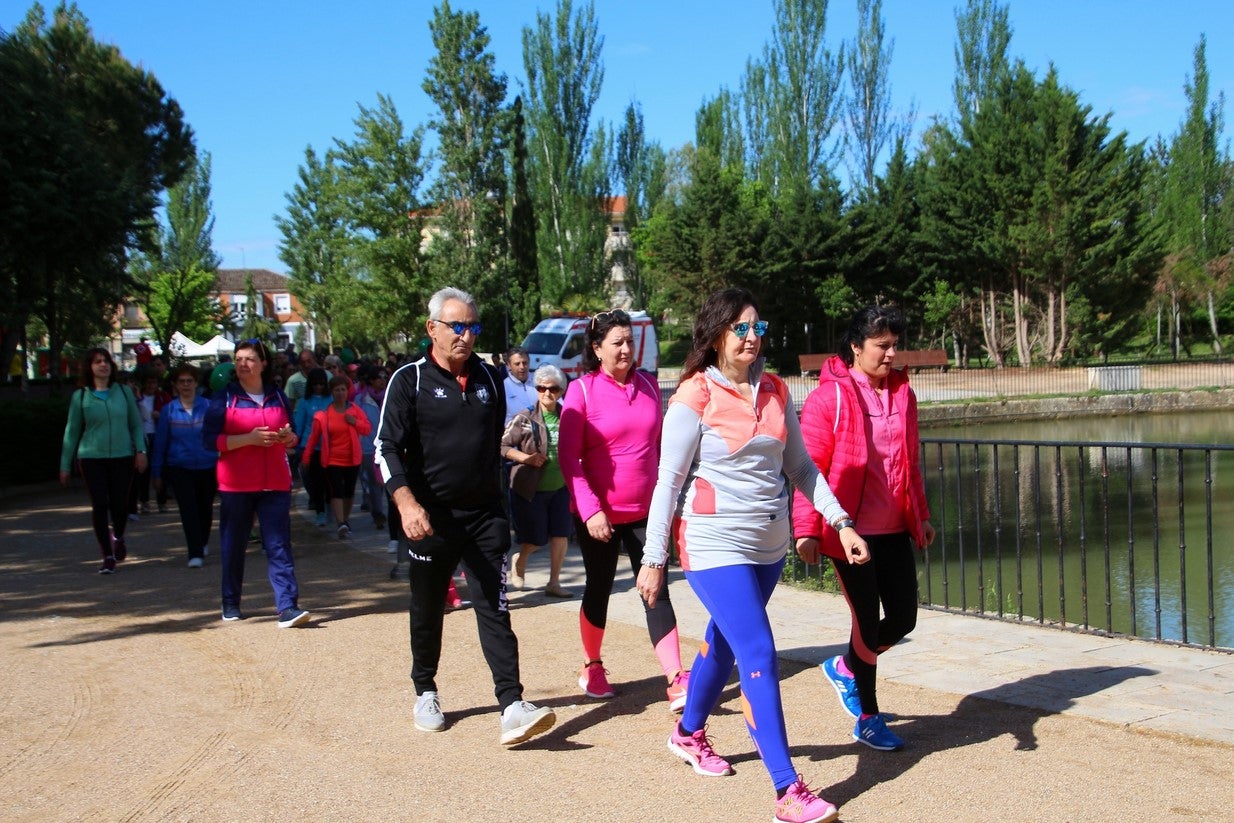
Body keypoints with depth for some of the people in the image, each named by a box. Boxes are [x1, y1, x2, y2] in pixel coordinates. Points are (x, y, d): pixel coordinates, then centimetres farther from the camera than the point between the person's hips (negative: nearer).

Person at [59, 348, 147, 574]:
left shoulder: (124, 392, 5)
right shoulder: (80, 396, 4)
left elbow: (136, 424, 9)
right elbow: (71, 432, 9)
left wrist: (140, 450, -4)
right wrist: (65, 465, 9)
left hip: (122, 456, 0)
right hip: (91, 458, 0)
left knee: (119, 504, 2)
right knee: (99, 505, -4)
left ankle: (118, 537, 35)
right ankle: (108, 556, 4)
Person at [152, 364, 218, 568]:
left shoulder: (208, 407, -6)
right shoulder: (168, 410, -2)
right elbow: (160, 442, 2)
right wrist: (156, 473, 3)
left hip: (207, 467, 1)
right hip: (179, 468, -1)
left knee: (205, 508, 17)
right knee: (188, 509, -11)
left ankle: (203, 542, 43)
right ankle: (195, 554, -9)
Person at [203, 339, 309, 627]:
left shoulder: (278, 397, 11)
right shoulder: (224, 398, 1)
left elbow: (292, 436, 19)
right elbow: (210, 440, -7)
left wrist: (289, 437, -5)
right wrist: (249, 438, -18)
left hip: (275, 483, 2)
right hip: (236, 484, -1)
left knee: (279, 545, -6)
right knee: (233, 545, 7)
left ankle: (287, 607, -11)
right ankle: (231, 604, 23)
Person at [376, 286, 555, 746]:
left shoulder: (488, 378, 8)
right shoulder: (410, 380, -6)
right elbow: (386, 448, -12)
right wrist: (406, 503, -26)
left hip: (485, 514, 2)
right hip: (431, 517, -2)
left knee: (494, 608, -5)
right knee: (427, 610, 13)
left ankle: (512, 707, -9)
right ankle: (425, 694, 32)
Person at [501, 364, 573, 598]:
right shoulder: (525, 418, -8)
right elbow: (502, 445, -7)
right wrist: (525, 458, -18)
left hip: (560, 486, 3)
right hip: (531, 488, -3)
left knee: (560, 535, 2)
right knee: (536, 539, 4)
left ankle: (554, 583, 16)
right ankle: (519, 561, 37)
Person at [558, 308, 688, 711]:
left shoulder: (648, 385, 5)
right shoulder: (582, 390, -8)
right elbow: (568, 455, -10)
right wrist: (590, 510, -18)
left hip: (645, 511, 3)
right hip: (599, 515, -3)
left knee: (656, 591, -2)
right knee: (598, 590, 12)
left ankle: (677, 682, -5)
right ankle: (592, 669, 32)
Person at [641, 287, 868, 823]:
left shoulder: (776, 392, 5)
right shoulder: (694, 396, -11)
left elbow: (800, 466, 11)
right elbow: (668, 481, -10)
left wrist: (840, 521, 2)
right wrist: (653, 560, -9)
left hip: (769, 546, 6)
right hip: (715, 545, -6)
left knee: (724, 641, 20)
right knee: (758, 654, -12)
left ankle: (689, 733, 44)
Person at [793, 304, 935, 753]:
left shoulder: (901, 392, 9)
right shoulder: (829, 396, -11)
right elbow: (809, 467, -13)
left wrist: (921, 514, 19)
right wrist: (806, 529, -17)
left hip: (895, 529, 7)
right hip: (850, 529, -6)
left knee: (903, 618, 8)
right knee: (868, 620, 0)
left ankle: (845, 667, 36)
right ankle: (867, 718, 20)